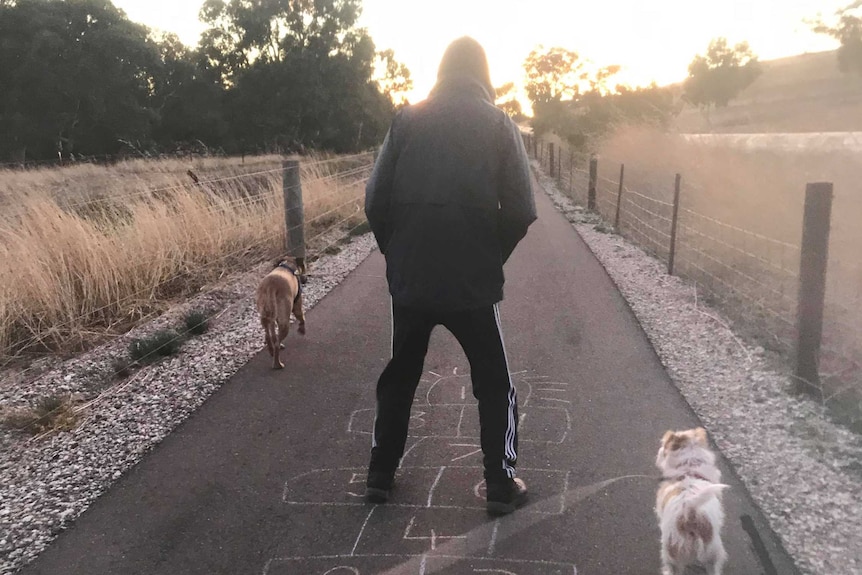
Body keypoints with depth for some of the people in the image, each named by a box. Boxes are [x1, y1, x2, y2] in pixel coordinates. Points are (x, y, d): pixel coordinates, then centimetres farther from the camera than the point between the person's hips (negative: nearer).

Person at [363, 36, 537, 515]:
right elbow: (521, 211, -6)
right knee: (495, 385, 14)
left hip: (409, 278, 3)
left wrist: (396, 253, 13)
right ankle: (502, 485, 18)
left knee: (399, 377, 20)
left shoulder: (407, 120, 4)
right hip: (471, 281, -2)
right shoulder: (498, 124, -1)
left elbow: (376, 200, 0)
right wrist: (492, 257, 9)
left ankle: (381, 475, 28)